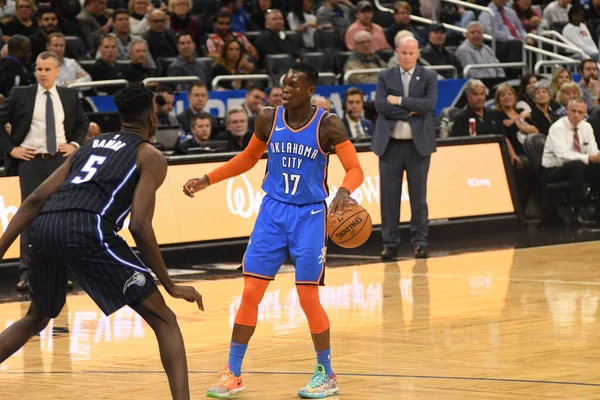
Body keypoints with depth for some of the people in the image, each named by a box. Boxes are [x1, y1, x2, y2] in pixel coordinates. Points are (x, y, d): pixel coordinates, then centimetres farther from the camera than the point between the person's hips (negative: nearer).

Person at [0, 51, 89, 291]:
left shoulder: (70, 96, 7)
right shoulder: (21, 95, 0)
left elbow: (83, 122, 21)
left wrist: (75, 144, 6)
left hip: (61, 161, 2)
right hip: (31, 162, -2)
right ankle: (26, 272, -3)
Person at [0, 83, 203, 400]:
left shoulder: (91, 145, 32)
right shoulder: (151, 157, 16)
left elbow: (36, 199, 23)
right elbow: (139, 227, 3)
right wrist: (171, 287, 9)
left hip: (44, 226, 6)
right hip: (87, 230, -6)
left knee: (36, 320, 32)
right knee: (164, 321, 6)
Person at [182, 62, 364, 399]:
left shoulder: (328, 125, -12)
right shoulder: (268, 119, -1)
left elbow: (355, 169, -16)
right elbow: (248, 158, 15)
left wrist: (344, 191, -38)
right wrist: (207, 180, 10)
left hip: (310, 216, -3)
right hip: (273, 211, 3)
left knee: (308, 297, -4)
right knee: (250, 293, -1)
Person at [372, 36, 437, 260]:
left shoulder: (429, 77, 5)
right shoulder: (385, 77, 7)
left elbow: (430, 103, -12)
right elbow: (380, 106, -7)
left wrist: (399, 101, -13)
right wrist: (411, 111, -12)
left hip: (418, 144, -1)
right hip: (390, 144, 1)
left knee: (418, 196, 3)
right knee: (389, 196, 2)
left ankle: (420, 242, 9)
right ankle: (390, 243, 7)